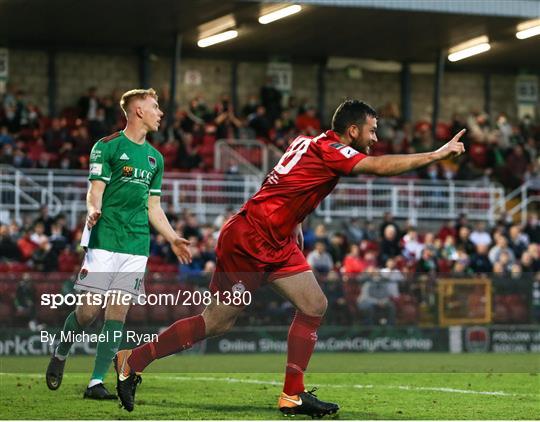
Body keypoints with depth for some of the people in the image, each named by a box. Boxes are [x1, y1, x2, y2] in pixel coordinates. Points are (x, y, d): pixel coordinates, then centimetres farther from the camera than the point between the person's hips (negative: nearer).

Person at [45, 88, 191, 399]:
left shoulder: (155, 157, 18)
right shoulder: (107, 147, 1)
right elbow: (96, 191, -5)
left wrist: (173, 239, 15)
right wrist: (93, 210, -26)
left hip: (137, 245, 5)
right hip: (105, 240, -5)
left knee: (118, 313, -4)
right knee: (89, 310, -7)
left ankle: (96, 382, -2)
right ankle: (61, 354, 22)